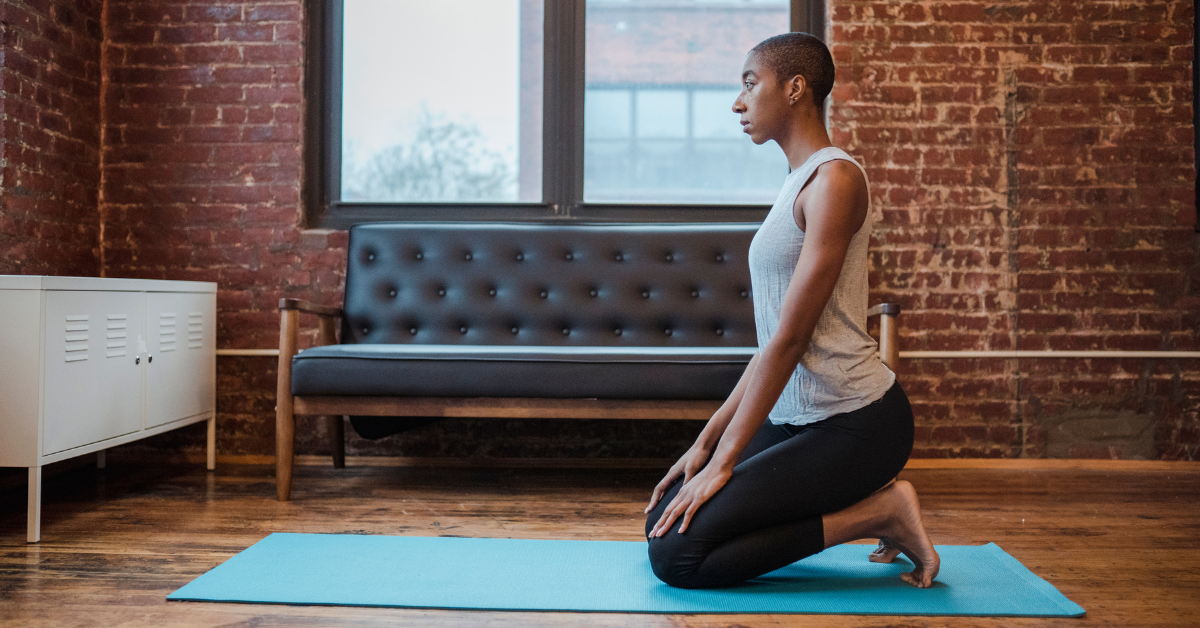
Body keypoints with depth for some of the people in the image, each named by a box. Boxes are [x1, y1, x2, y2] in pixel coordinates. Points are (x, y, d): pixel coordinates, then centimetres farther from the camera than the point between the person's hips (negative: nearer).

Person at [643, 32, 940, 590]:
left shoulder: (834, 178, -15)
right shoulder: (798, 183, 15)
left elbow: (791, 338, -20)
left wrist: (724, 461, -16)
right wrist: (706, 441, 12)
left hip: (853, 424, -10)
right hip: (798, 415, 10)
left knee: (676, 555, -14)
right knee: (665, 519, 9)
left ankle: (879, 513, -4)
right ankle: (863, 502, 13)